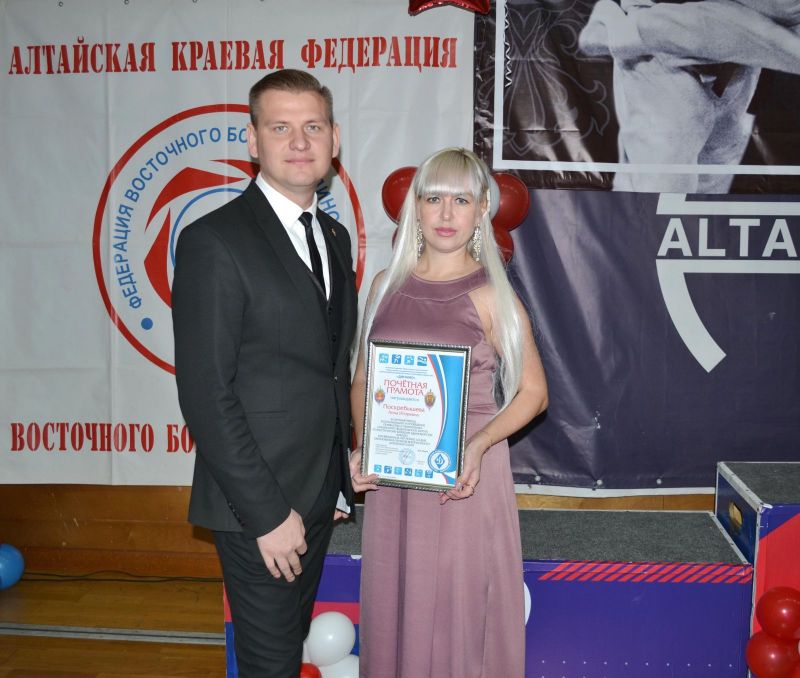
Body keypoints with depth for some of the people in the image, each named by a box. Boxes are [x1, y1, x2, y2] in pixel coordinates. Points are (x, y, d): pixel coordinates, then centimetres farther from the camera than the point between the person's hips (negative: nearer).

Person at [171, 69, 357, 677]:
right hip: (258, 505, -7)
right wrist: (267, 513, -18)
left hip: (319, 493, 7)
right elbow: (205, 395, -19)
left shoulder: (335, 236, 9)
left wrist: (340, 476, 10)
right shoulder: (214, 242, -16)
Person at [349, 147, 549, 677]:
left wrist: (478, 445, -18)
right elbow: (362, 379, 11)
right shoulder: (387, 285, 5)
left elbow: (533, 392, -3)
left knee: (460, 609, 7)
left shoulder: (490, 295, -6)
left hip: (465, 476, -3)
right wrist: (361, 447, -4)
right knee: (393, 603, 14)